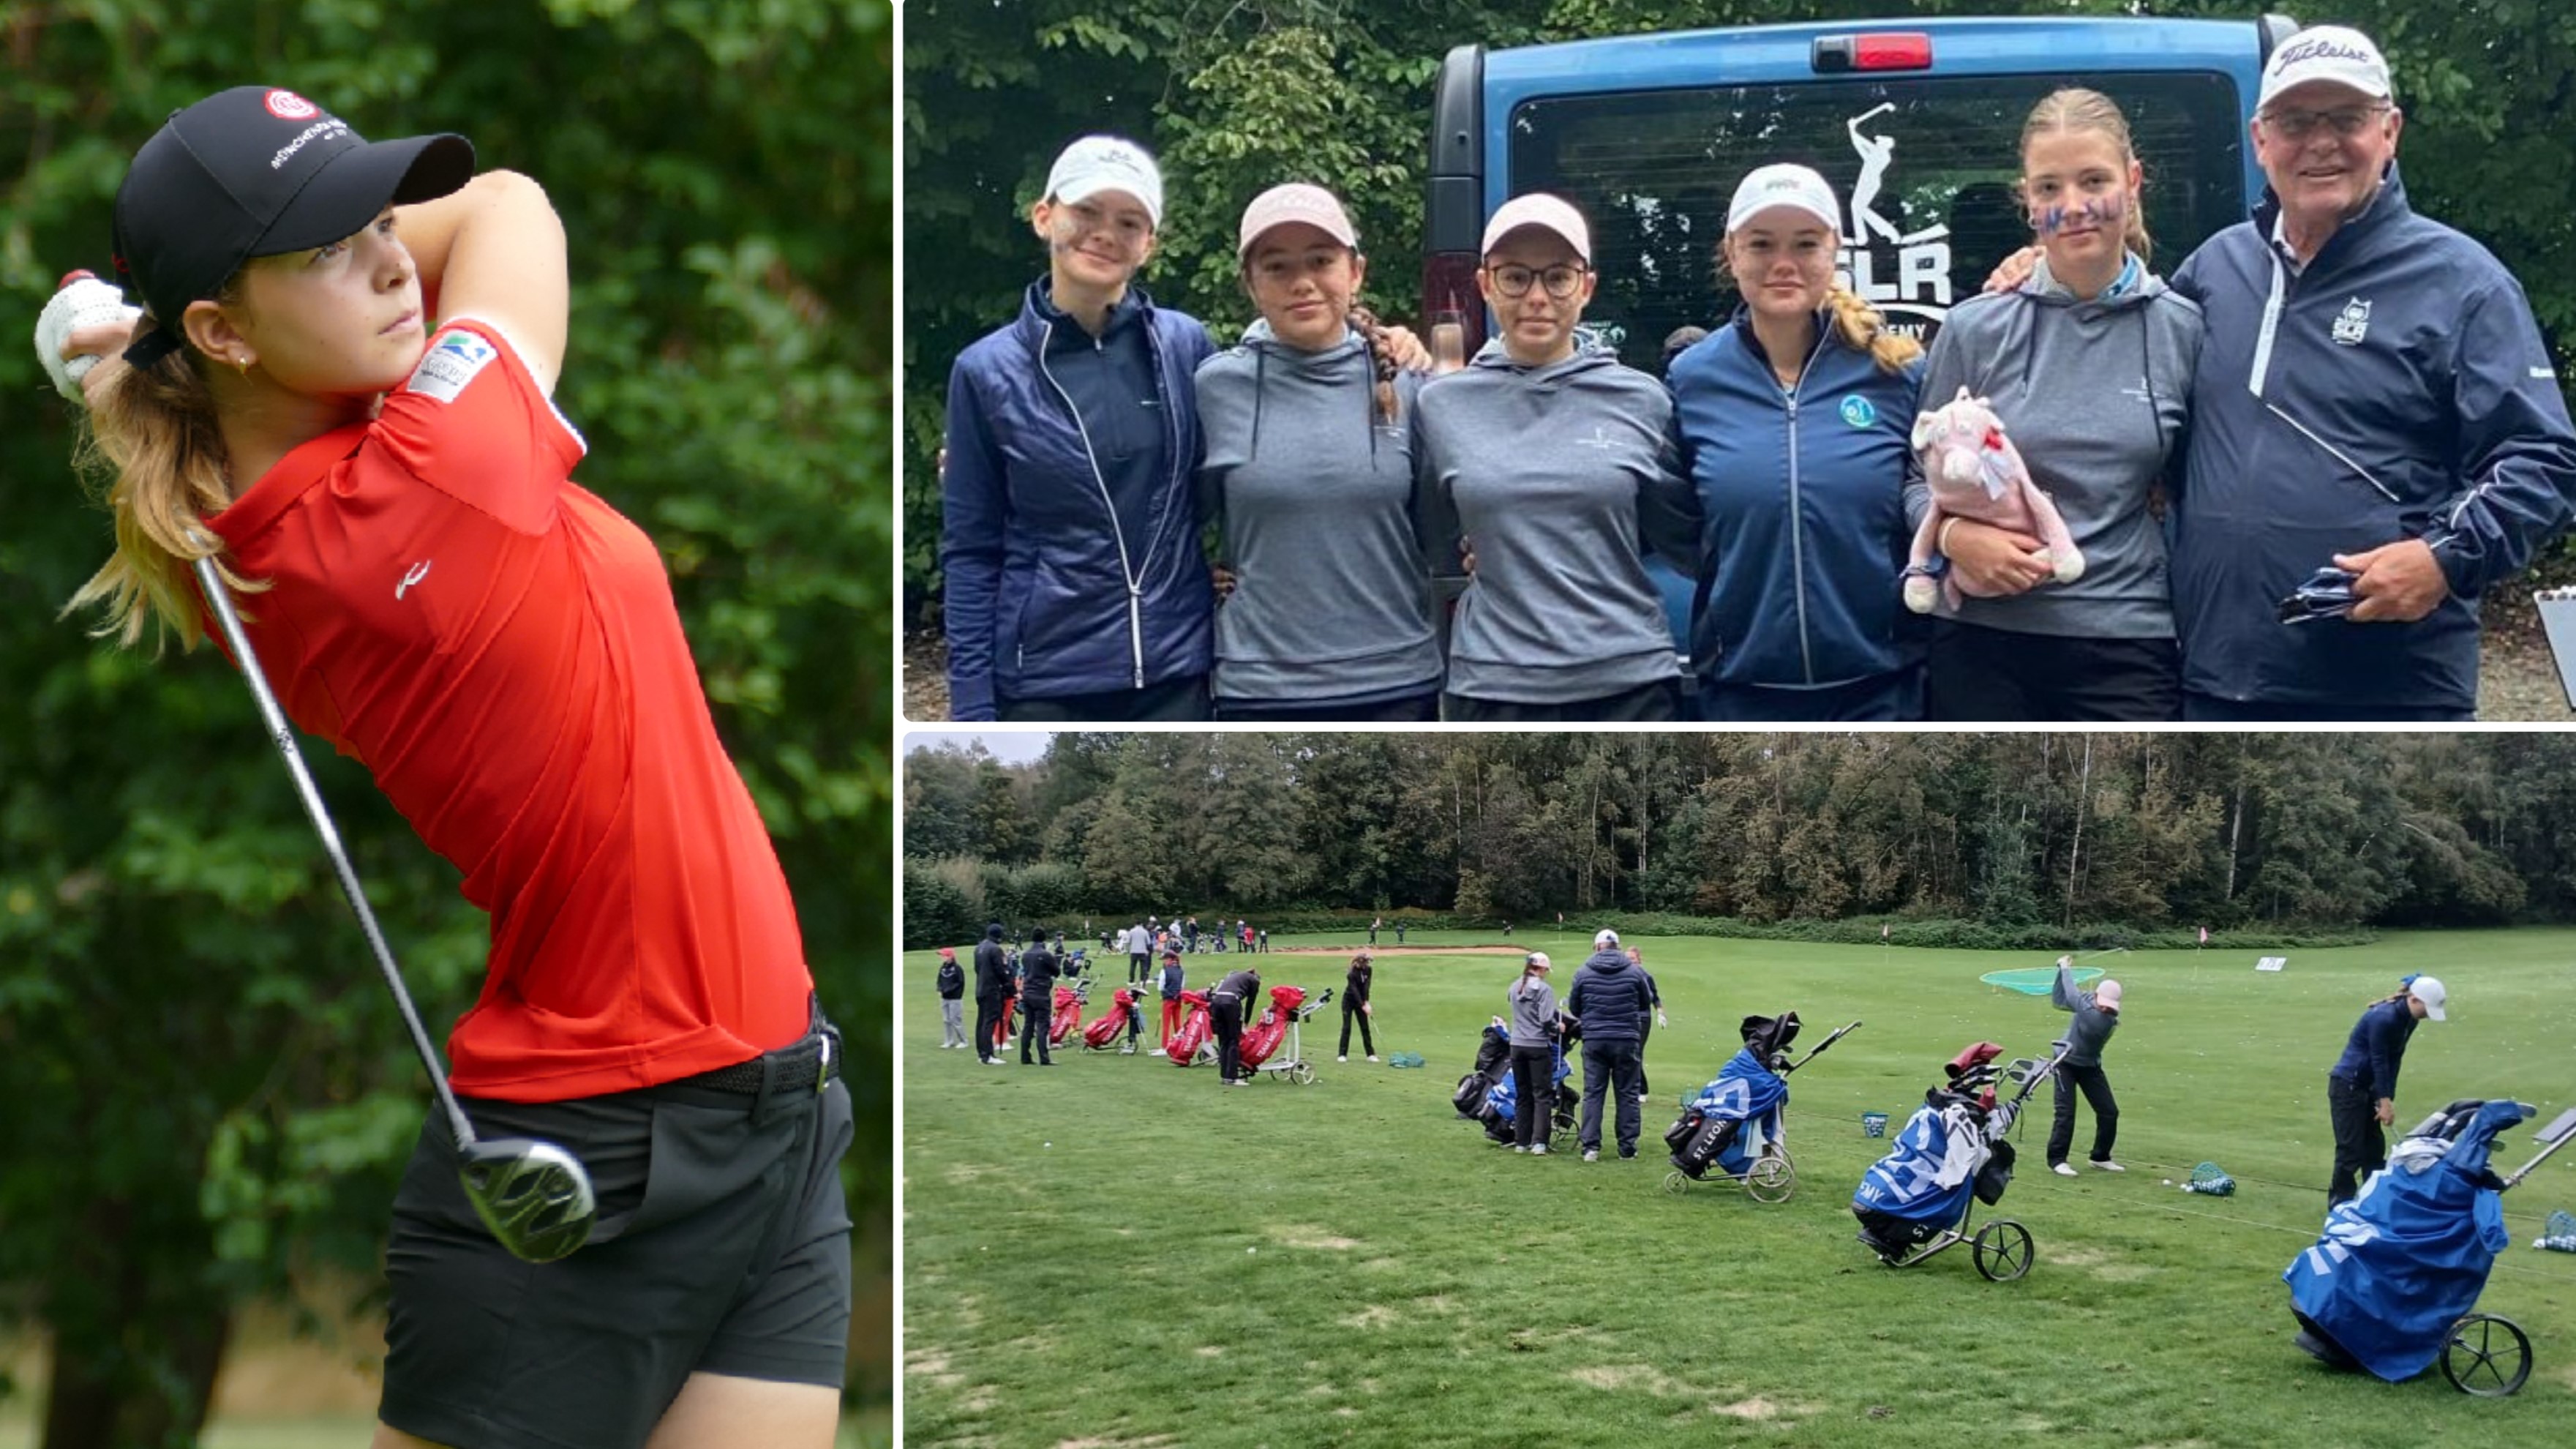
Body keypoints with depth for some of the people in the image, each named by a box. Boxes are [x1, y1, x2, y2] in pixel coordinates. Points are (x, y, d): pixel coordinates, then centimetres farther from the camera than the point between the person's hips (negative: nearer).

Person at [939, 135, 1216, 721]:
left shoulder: (1186, 345, 1)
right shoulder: (988, 371, -3)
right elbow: (971, 553, 0)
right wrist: (972, 711, -5)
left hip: (1175, 672, 2)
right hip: (1045, 681, -2)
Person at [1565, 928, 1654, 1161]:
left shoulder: (1583, 972, -2)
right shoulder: (1634, 973, -1)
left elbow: (1574, 1008, 8)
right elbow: (1645, 1007, 11)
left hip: (1594, 1040, 0)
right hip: (1626, 1040, 0)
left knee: (1593, 1093, 5)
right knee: (1627, 1094, 8)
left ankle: (1591, 1147, -1)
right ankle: (1627, 1147, 8)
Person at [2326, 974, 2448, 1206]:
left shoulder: (2408, 1020, 2)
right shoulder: (2383, 1018, -25)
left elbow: (2394, 1060, 3)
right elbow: (2379, 1061, -21)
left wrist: (2387, 1099, -3)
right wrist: (2386, 1100, -17)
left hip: (2367, 1086, 9)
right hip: (2347, 1085, -9)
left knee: (2374, 1147, 11)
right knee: (2351, 1150, -6)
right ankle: (2339, 1204, 0)